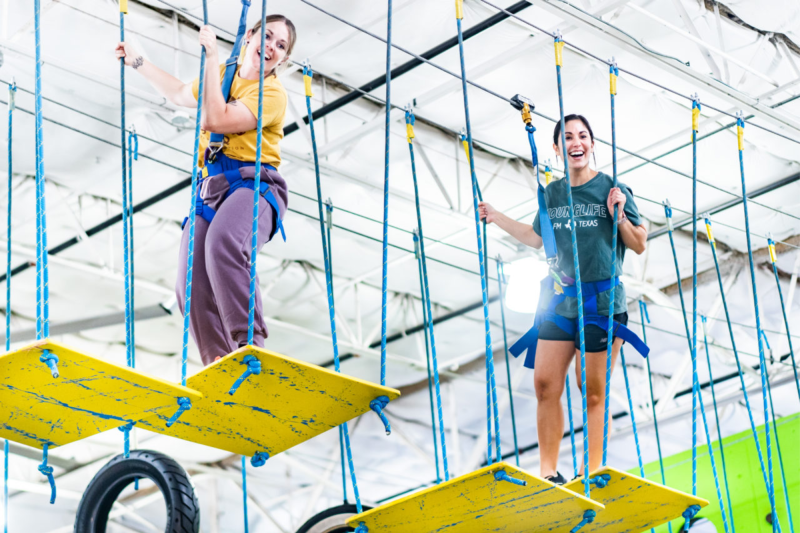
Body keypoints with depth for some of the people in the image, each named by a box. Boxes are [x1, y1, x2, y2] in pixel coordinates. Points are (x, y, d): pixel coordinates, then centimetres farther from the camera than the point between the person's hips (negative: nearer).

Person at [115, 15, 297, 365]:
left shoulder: (273, 94, 0)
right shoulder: (221, 75, 22)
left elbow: (215, 119, -12)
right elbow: (179, 93, 43)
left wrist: (212, 59, -7)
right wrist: (138, 62, 48)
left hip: (254, 184, -7)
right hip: (211, 189, 7)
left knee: (223, 243, -39)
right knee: (192, 285, -15)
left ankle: (250, 344, -39)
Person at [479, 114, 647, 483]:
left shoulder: (612, 189, -4)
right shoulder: (551, 194, 9)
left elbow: (639, 245, -1)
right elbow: (537, 238, 24)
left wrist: (619, 215, -17)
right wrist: (497, 218, 21)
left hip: (602, 303, -4)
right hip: (558, 303, 4)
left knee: (593, 393, 1)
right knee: (545, 385, 2)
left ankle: (593, 474, 10)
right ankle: (549, 473, 12)